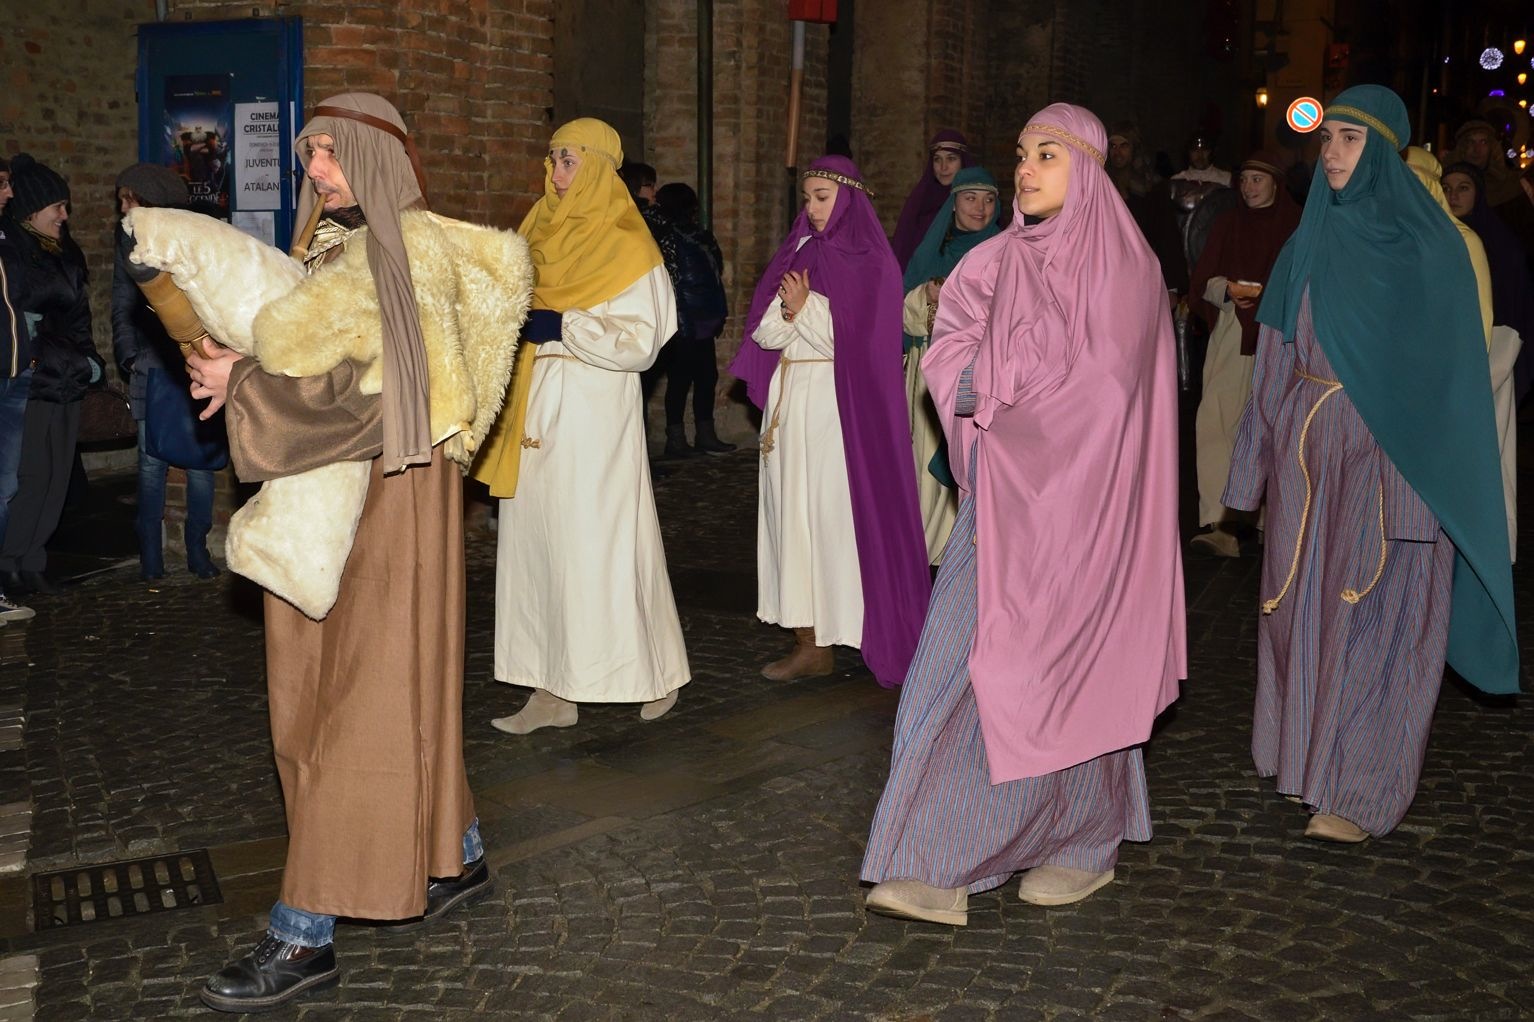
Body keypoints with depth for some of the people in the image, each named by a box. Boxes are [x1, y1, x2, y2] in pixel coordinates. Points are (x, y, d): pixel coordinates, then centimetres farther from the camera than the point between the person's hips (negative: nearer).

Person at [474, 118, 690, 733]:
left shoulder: (624, 244, -7)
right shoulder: (546, 231, 14)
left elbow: (638, 342, -12)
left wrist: (560, 327, -18)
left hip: (593, 411, -7)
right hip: (538, 410, 7)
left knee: (597, 541, -3)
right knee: (538, 542, 5)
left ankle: (654, 674, 13)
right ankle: (553, 690, 10)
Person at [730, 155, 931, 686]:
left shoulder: (868, 262, -3)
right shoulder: (800, 253, 14)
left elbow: (855, 338, -12)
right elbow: (764, 333, 7)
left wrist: (807, 308, -12)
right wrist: (790, 311, -12)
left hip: (837, 400, -7)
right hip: (791, 397, 7)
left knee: (832, 510, -6)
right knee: (792, 510, 4)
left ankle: (821, 642, -1)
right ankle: (808, 636, 9)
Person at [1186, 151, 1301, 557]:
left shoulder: (1297, 226, 4)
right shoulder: (1228, 223, 14)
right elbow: (1203, 279, 9)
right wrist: (1228, 291, -11)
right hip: (1231, 336, 2)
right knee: (1216, 421, -11)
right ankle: (1219, 523, -15)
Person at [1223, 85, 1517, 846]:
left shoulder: (1427, 244, -4)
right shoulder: (1309, 243, 10)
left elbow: (1445, 362, -6)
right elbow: (1276, 362, 11)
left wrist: (1417, 465, -14)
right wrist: (1261, 461, 8)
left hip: (1389, 455, -5)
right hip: (1308, 452, 5)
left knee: (1376, 616, -2)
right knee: (1304, 603, 8)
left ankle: (1360, 789, 4)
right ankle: (1306, 755, 23)